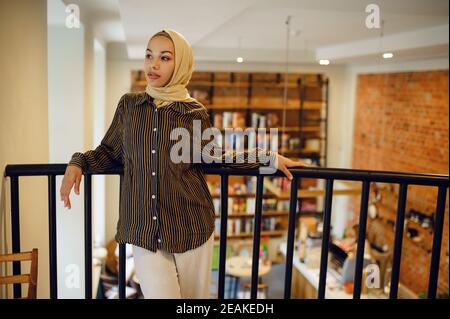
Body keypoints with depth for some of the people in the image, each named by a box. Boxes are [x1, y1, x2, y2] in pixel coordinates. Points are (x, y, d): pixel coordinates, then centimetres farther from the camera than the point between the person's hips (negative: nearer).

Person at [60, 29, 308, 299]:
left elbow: (211, 156, 14)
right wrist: (78, 163, -8)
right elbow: (109, 153, 12)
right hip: (144, 230, 0)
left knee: (195, 294, 13)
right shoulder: (129, 105, 4)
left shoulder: (196, 112, 0)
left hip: (191, 225, 0)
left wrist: (269, 158, 10)